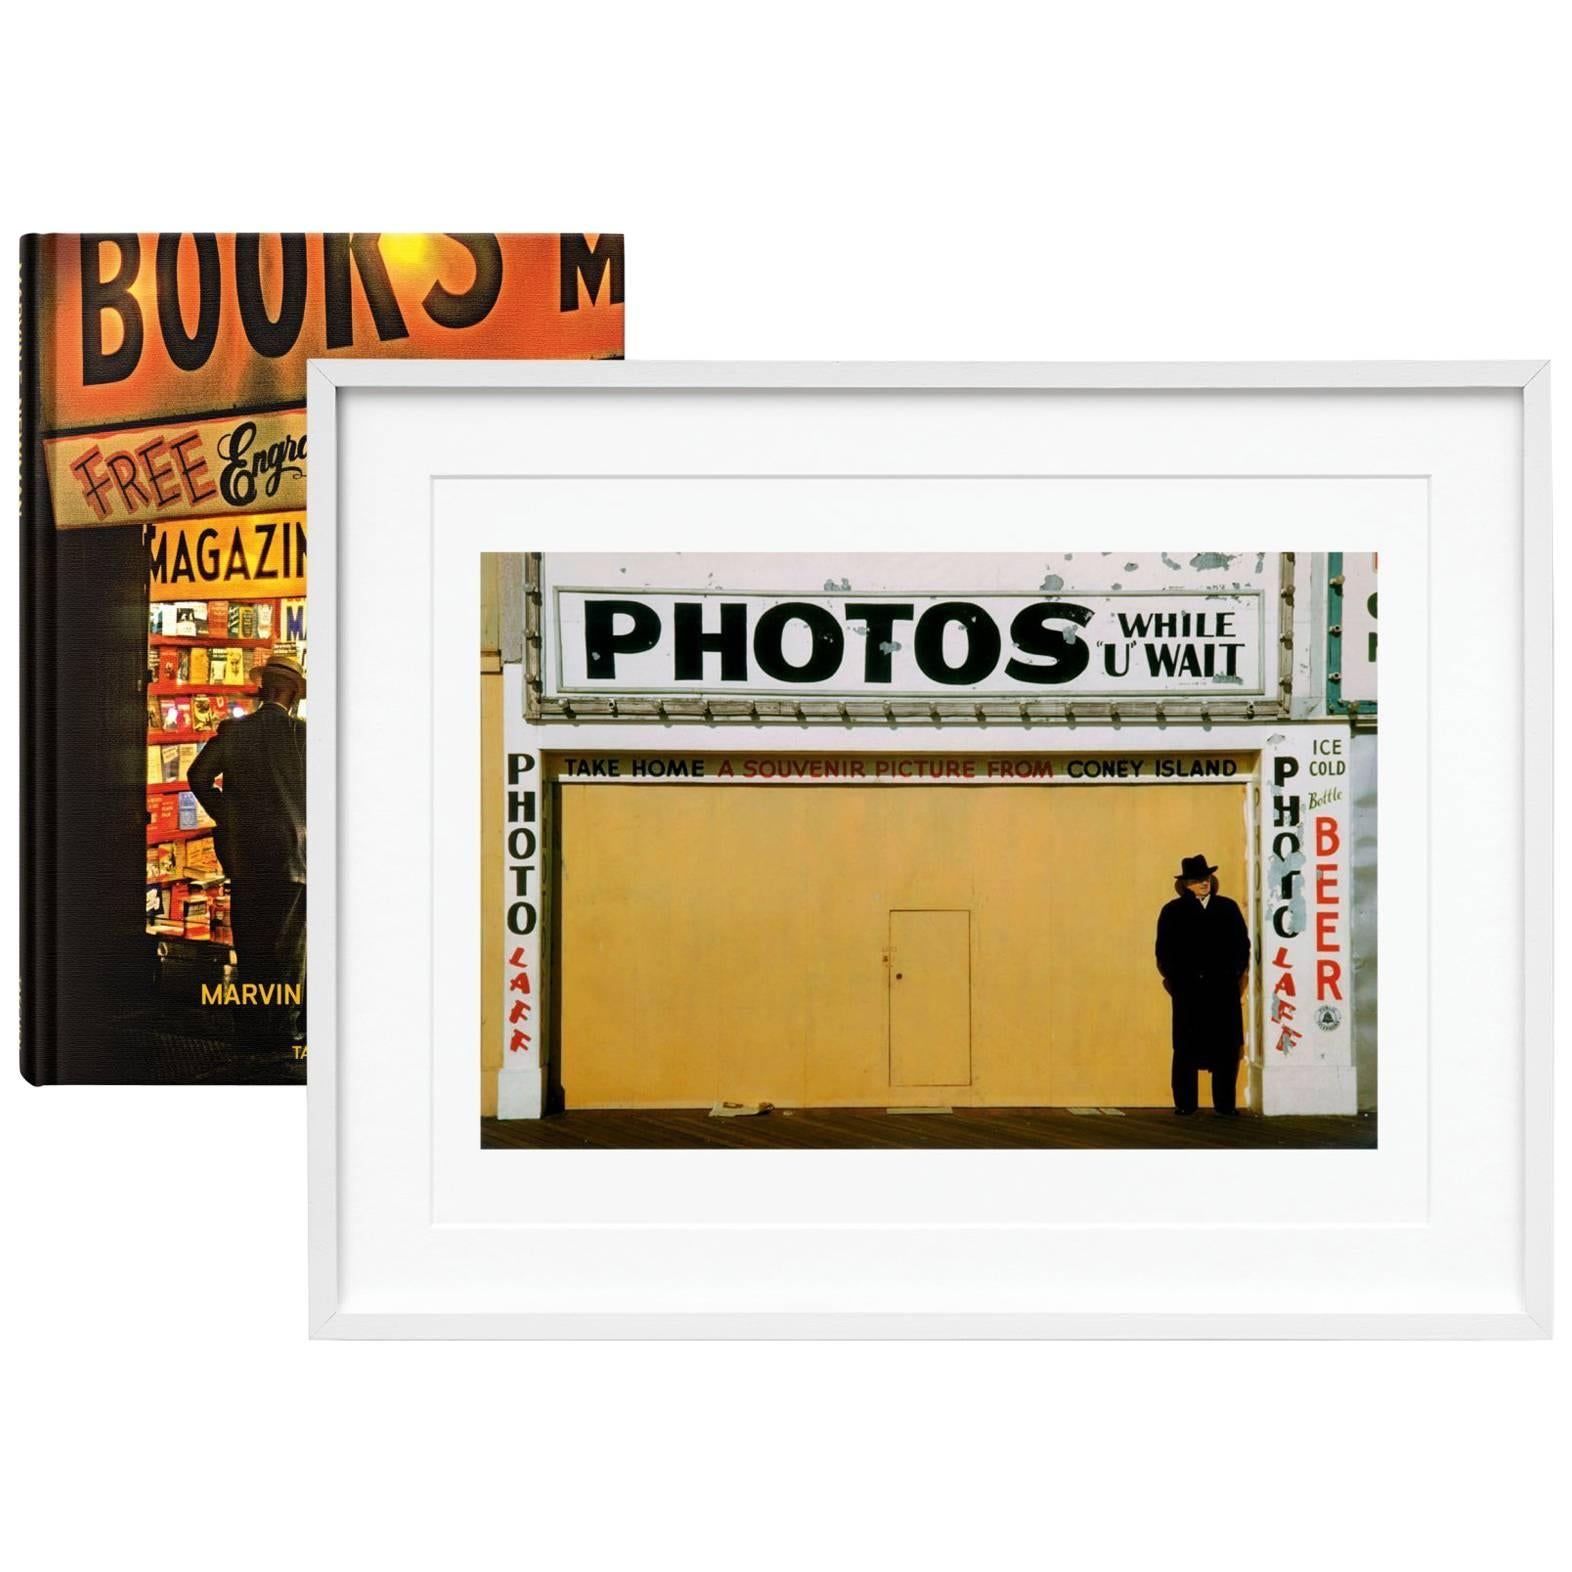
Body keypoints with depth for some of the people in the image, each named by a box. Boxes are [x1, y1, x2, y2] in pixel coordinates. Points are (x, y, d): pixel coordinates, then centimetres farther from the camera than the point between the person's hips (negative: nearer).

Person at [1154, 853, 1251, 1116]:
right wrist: (1174, 978, -4)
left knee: (1226, 1048, 1)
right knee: (1186, 1049, 1)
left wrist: (1236, 972, 0)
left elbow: (1243, 943, 10)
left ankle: (1224, 1103, 7)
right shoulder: (1172, 912, 5)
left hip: (1224, 988, 2)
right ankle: (1185, 1103, 7)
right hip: (1188, 990, -2)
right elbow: (1164, 951, 3)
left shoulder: (1228, 908, 12)